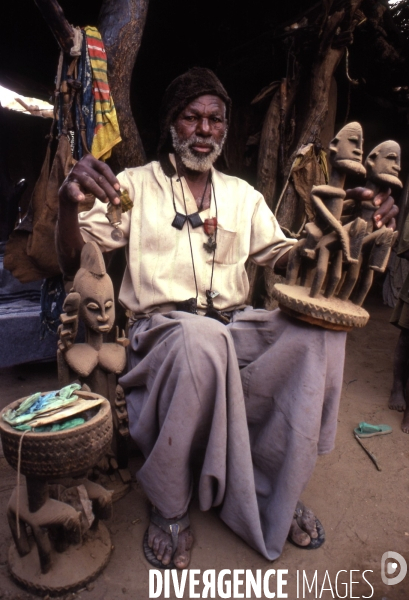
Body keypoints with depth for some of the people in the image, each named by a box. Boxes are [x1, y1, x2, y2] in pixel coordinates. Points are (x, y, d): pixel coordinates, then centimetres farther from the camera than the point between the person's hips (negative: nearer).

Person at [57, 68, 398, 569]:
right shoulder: (135, 185, 6)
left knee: (320, 331, -23)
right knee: (201, 337, -38)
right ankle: (170, 508, -13)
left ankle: (273, 488, -5)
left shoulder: (242, 195, 18)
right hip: (162, 328, -3)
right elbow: (73, 260, -2)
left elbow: (287, 256, 15)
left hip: (235, 326, 4)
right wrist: (69, 202, -25)